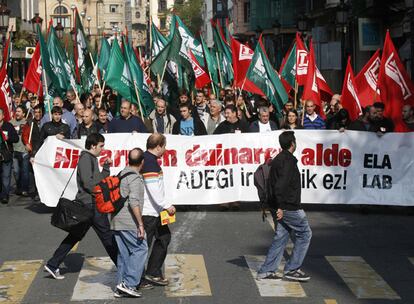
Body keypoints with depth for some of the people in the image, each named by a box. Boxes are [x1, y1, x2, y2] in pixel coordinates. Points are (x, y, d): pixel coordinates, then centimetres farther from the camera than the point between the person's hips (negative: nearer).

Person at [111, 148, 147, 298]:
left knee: (123, 253, 12)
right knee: (140, 249, -2)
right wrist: (140, 224, -20)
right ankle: (129, 283, -8)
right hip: (129, 222, -9)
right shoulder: (135, 178, -13)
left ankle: (120, 288, 12)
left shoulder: (120, 174, 16)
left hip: (116, 221, 9)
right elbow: (134, 202, -22)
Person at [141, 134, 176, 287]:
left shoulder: (146, 158, 12)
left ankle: (153, 273, 23)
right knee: (143, 244, -4)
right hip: (148, 212, -11)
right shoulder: (150, 162, -19)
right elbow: (154, 189, -24)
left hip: (154, 211, 11)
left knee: (164, 237, 18)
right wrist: (166, 205, -18)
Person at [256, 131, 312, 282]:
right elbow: (281, 185, -26)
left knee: (281, 237, 12)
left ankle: (266, 271, 10)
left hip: (282, 207, 9)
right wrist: (281, 206, -24)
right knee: (304, 234, 3)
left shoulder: (278, 159, 15)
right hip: (289, 207, -9)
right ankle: (292, 269, 3)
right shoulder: (289, 160, -16)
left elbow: (273, 182, 20)